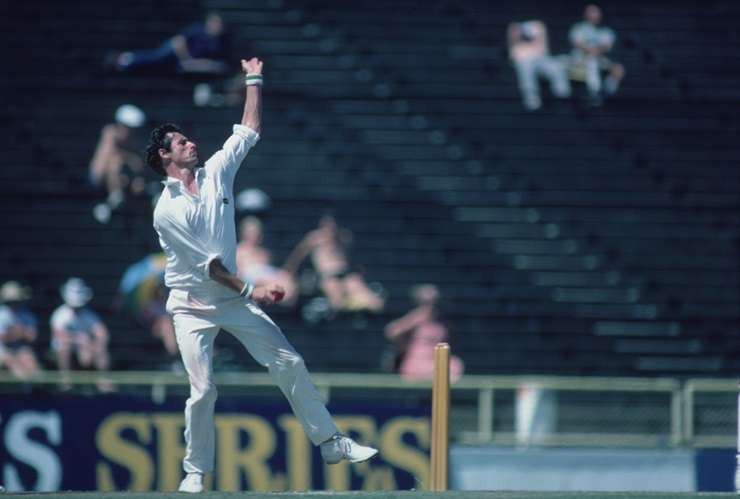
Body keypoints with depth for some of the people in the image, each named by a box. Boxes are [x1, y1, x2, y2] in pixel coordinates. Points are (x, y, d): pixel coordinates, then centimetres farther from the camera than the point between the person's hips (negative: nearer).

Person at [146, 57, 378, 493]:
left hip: (233, 299, 5)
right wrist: (249, 291, -20)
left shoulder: (216, 172, 3)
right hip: (193, 307, -5)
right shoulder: (166, 211, -14)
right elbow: (206, 262, -17)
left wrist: (254, 81, 7)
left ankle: (329, 442, 9)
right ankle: (196, 473, 5)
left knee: (290, 363, 1)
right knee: (203, 390, -11)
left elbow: (250, 131, 9)